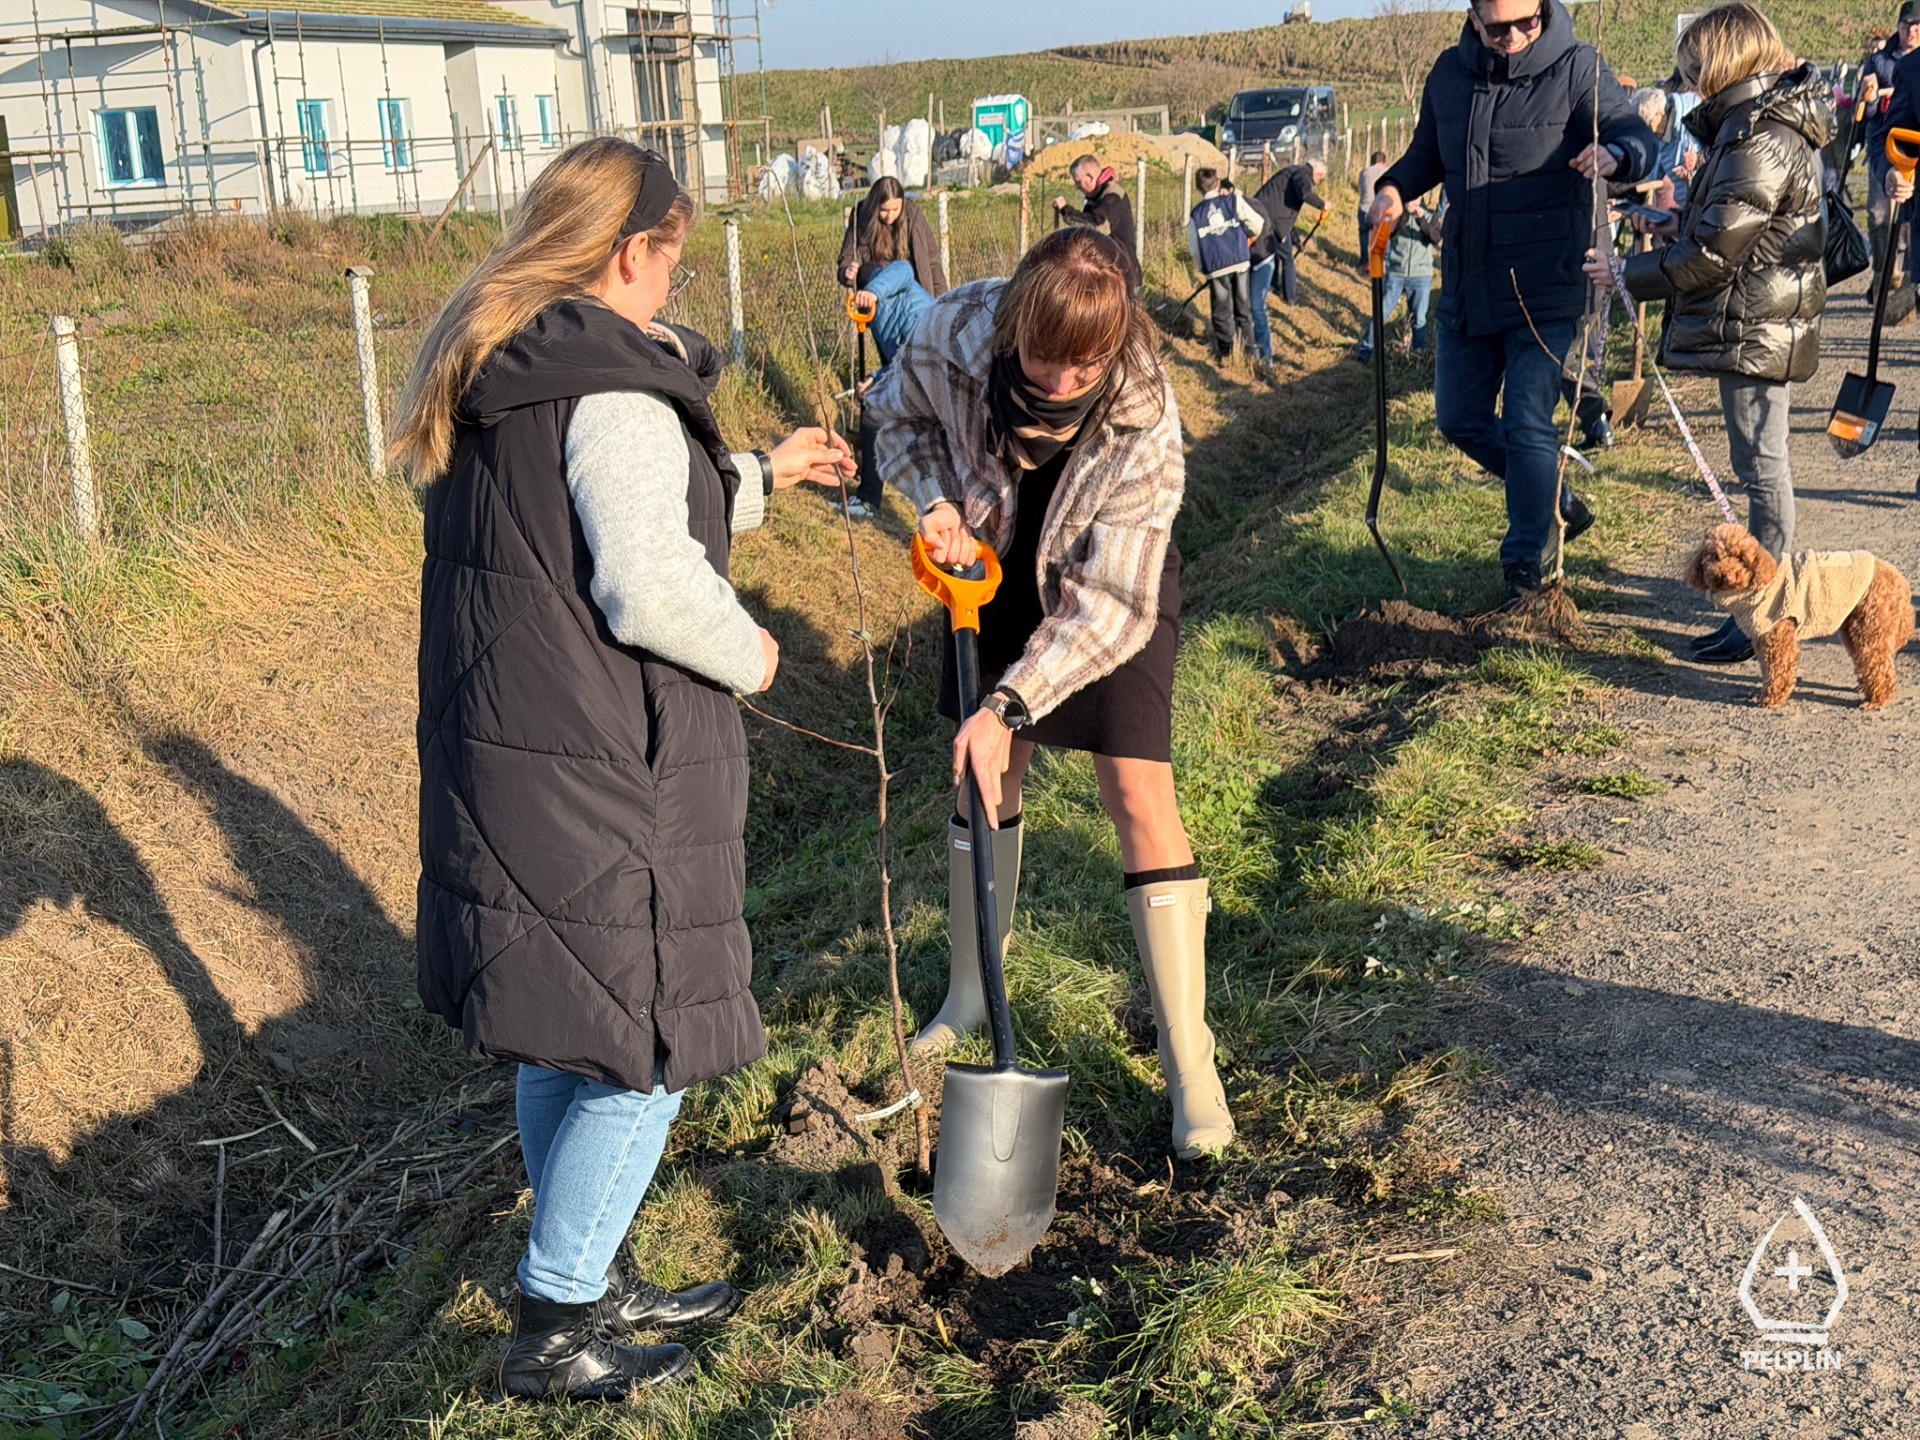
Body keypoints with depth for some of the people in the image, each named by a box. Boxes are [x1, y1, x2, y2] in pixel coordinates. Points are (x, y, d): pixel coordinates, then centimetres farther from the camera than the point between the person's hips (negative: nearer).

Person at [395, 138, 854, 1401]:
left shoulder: (490, 377, 14)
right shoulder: (613, 389, -18)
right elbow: (651, 588, -26)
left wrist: (760, 475, 30)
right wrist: (747, 655, -7)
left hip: (497, 758, 10)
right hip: (598, 782, -10)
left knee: (566, 1040, 20)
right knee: (643, 1048, 3)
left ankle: (590, 1284, 36)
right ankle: (556, 1330, 14)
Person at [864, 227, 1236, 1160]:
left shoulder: (1143, 420, -36)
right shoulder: (956, 334, -28)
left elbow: (1108, 603, -32)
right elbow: (898, 412, -3)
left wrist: (1011, 705, -38)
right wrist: (937, 502, -21)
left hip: (1117, 580, -3)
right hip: (995, 563, 4)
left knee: (1139, 794, -11)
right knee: (986, 777, 11)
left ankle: (1190, 1065, -3)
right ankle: (970, 994, 32)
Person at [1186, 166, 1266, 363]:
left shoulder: (1196, 214, 4)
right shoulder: (1235, 201, 2)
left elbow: (1194, 248, 4)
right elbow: (1257, 223, -1)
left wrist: (1201, 270, 16)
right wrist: (1250, 238, 20)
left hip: (1215, 268, 0)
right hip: (1239, 262, 0)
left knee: (1222, 311, 8)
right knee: (1243, 306, 13)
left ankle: (1224, 352, 9)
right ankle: (1249, 347, 16)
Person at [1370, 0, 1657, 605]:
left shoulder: (1575, 68, -10)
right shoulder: (1450, 73, 4)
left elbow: (1637, 136, -9)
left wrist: (1614, 154, -33)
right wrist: (1395, 187, -3)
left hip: (1545, 289, -6)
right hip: (1466, 284, 6)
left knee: (1528, 425, -6)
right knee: (1460, 419, 13)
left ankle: (1524, 561, 8)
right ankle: (1556, 499, 34)